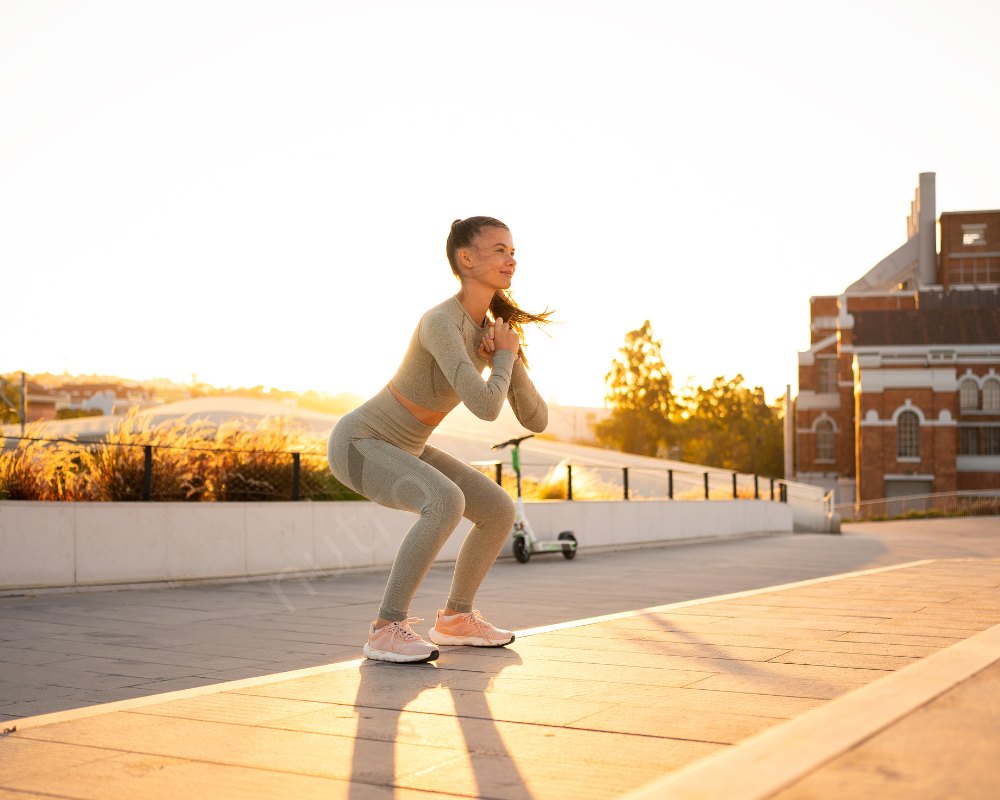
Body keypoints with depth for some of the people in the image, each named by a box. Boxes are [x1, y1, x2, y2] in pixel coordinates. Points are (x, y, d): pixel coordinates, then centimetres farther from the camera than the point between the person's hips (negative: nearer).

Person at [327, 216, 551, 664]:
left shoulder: (494, 329, 0)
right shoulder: (441, 323, -29)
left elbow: (536, 421, -1)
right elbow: (485, 407, -38)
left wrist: (509, 358, -16)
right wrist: (505, 357, -19)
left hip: (402, 448, 9)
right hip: (358, 443, -9)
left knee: (500, 511, 4)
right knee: (448, 502, -33)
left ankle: (455, 618, 19)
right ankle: (387, 629, -23)